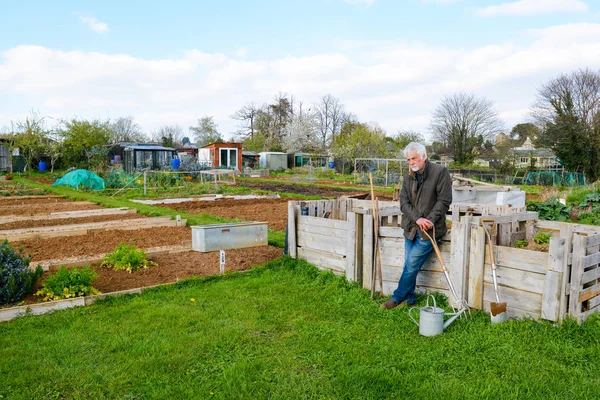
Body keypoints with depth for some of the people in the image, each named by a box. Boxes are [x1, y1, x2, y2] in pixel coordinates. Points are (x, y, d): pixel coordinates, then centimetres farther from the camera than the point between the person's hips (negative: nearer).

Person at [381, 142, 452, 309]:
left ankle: (398, 297, 11)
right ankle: (409, 299, 24)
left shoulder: (440, 171, -8)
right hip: (411, 228, 6)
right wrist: (417, 219, -16)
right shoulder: (408, 177, 8)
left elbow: (444, 200, -11)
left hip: (429, 229, -6)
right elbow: (404, 202, 1)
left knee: (412, 265, -4)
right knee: (409, 265, 10)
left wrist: (429, 220, -18)